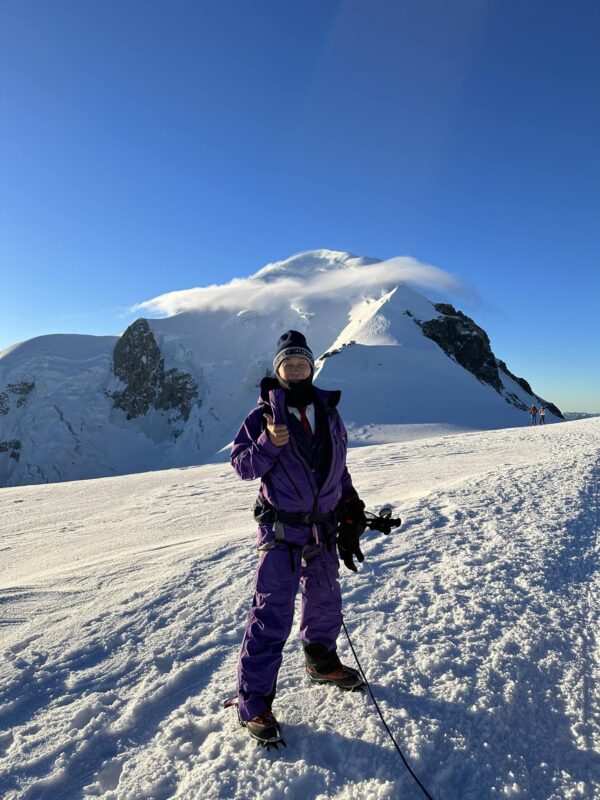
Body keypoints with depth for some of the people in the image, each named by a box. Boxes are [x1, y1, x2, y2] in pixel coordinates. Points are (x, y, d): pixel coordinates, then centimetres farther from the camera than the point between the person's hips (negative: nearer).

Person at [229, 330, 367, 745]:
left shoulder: (328, 412, 6)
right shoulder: (264, 415, -7)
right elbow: (242, 465, -8)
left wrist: (351, 514, 14)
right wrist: (269, 443, -26)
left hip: (324, 527, 6)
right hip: (282, 528, -5)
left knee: (325, 601, 20)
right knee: (272, 613, -7)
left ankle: (322, 661, 45)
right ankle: (253, 700, 8)